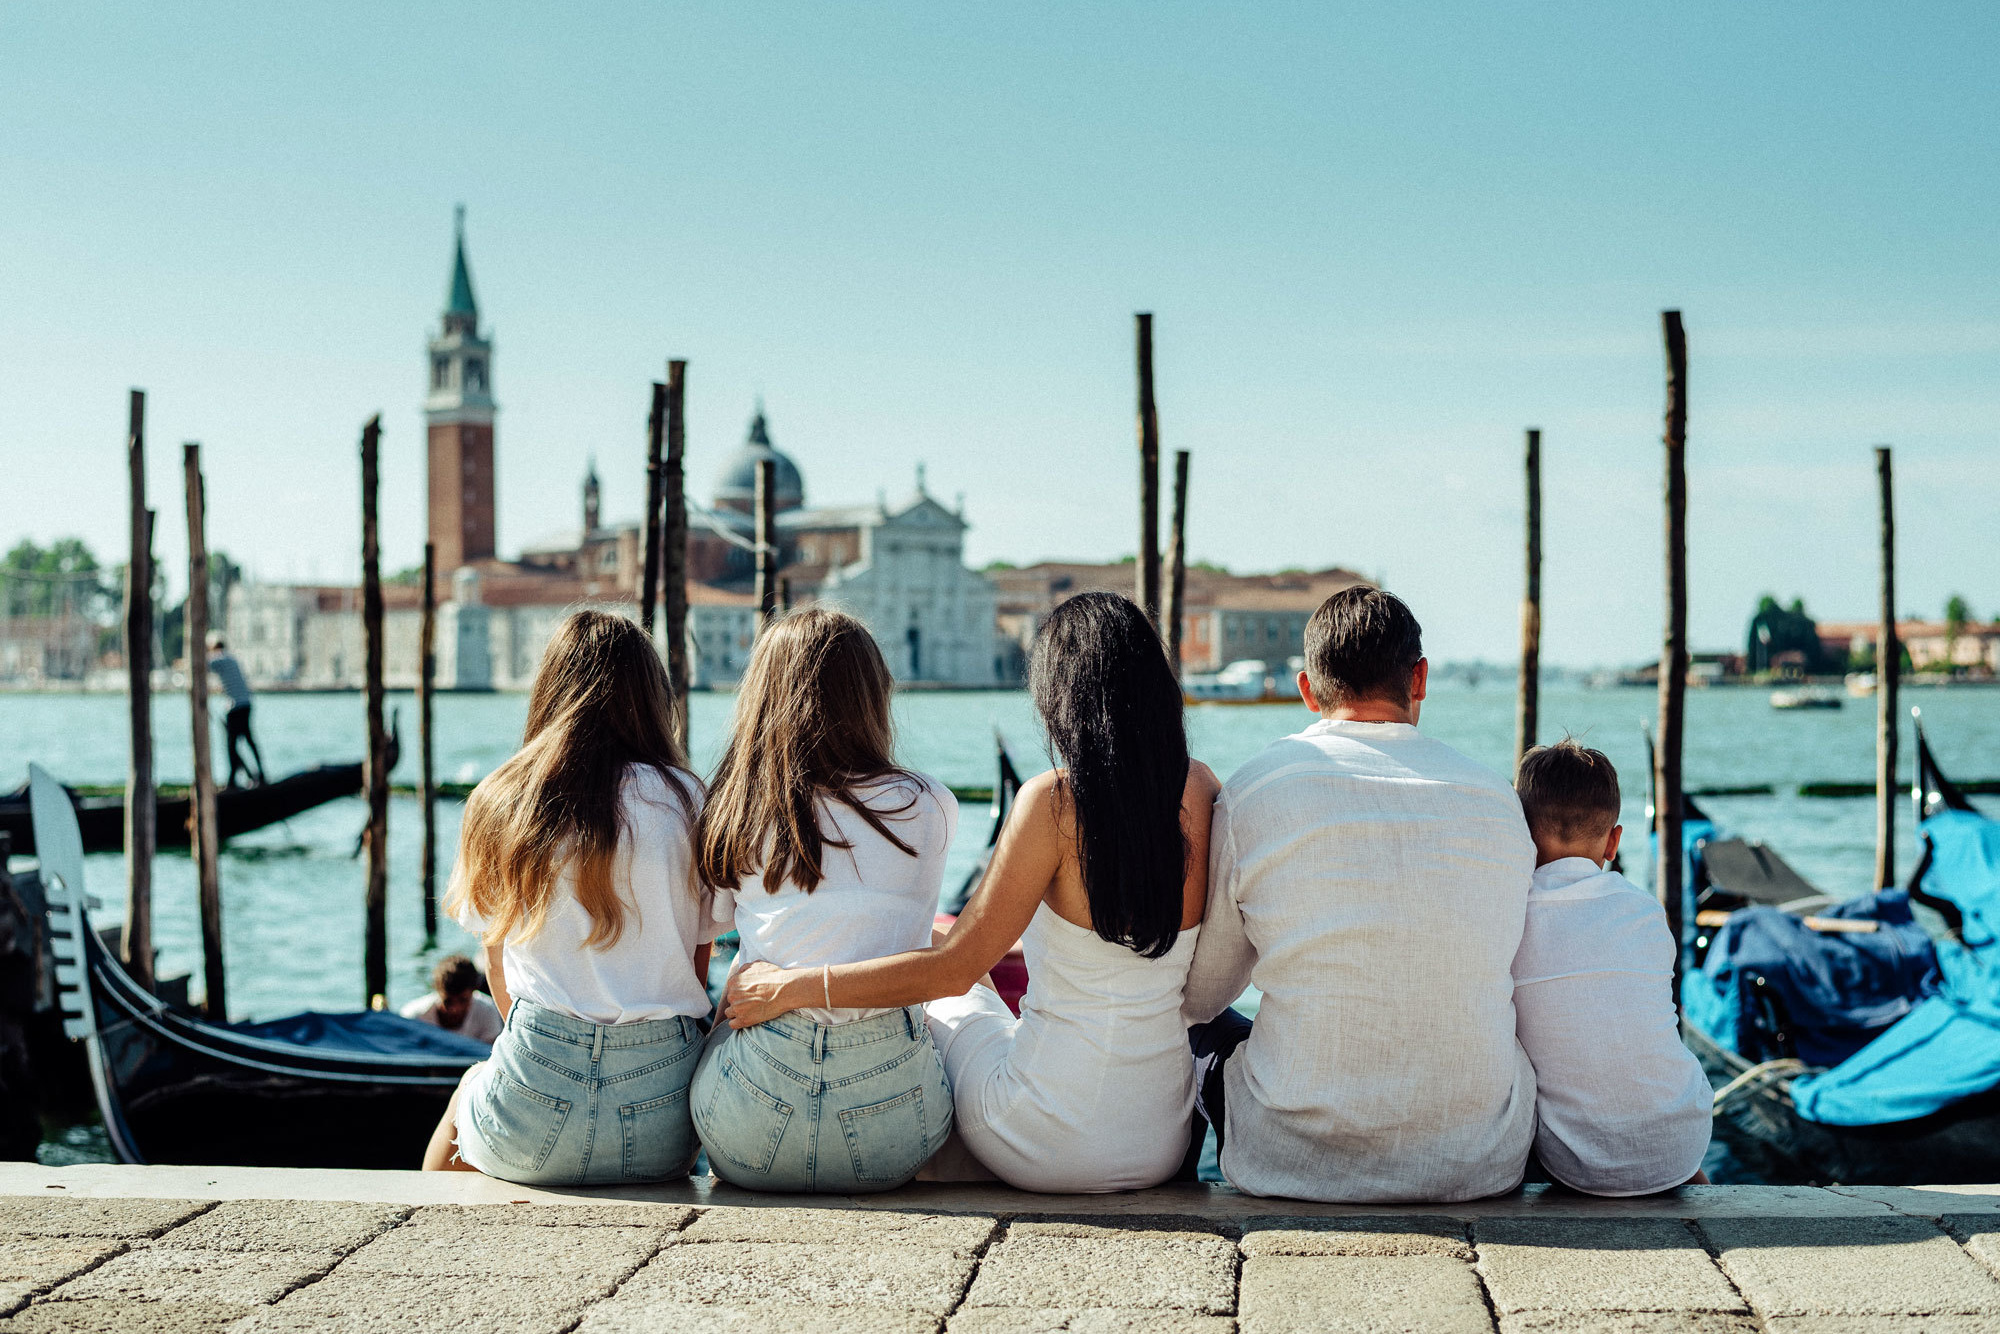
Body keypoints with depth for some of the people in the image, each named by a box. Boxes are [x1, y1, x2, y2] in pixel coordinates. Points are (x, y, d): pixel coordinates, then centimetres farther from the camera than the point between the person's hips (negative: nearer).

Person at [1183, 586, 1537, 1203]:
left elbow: (1198, 995, 4)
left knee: (1205, 1031, 29)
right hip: (1477, 1166, 2)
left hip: (1298, 1164, -2)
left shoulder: (1253, 790, -7)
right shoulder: (1496, 799, 1)